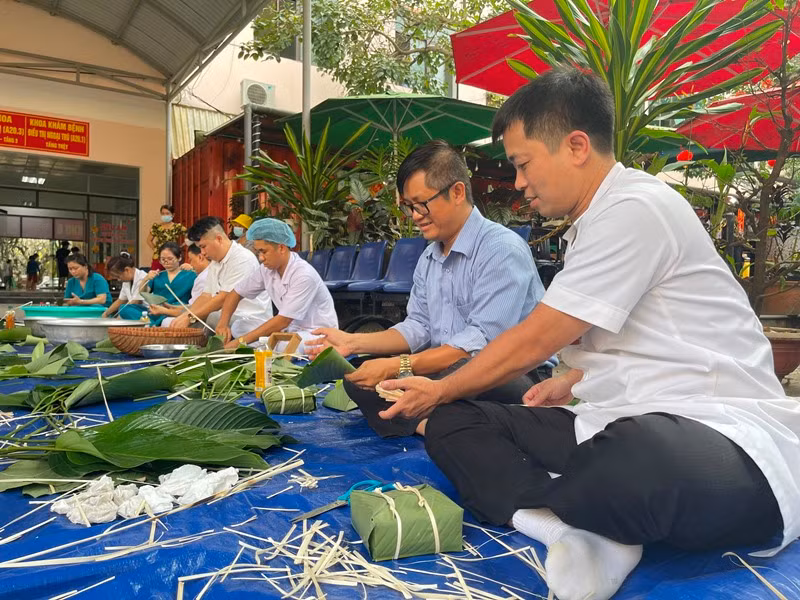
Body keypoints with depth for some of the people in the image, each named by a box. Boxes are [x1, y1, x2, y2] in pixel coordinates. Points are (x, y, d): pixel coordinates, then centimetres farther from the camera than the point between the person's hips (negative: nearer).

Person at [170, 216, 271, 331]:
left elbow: (224, 298, -18)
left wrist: (190, 318, -15)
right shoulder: (214, 264, 17)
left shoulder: (243, 259, -15)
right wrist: (184, 316, -2)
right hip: (226, 316, 8)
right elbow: (206, 296, 14)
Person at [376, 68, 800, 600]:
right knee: (452, 423, 0)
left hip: (724, 434, -9)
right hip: (626, 426, 9)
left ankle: (533, 508, -12)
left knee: (642, 458, -45)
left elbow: (532, 342, -13)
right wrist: (574, 381, 15)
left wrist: (439, 391, 2)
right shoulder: (598, 221, 15)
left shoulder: (636, 208, -14)